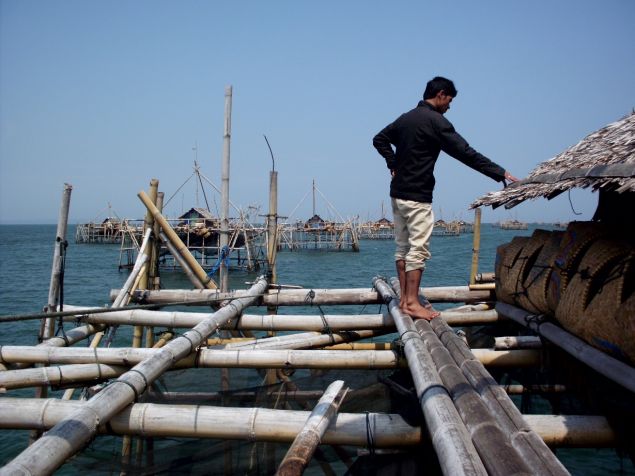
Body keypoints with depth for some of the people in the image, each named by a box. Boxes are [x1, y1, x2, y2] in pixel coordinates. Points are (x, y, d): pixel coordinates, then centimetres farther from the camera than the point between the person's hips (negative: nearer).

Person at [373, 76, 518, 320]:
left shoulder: (406, 118, 13)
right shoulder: (436, 121, -12)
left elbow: (379, 139, 19)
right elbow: (466, 153, -15)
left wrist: (393, 164, 12)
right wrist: (500, 173, -11)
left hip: (398, 192, 9)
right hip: (417, 195, -9)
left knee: (402, 246, 10)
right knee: (418, 248, -6)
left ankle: (404, 298, 16)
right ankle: (413, 303, -5)